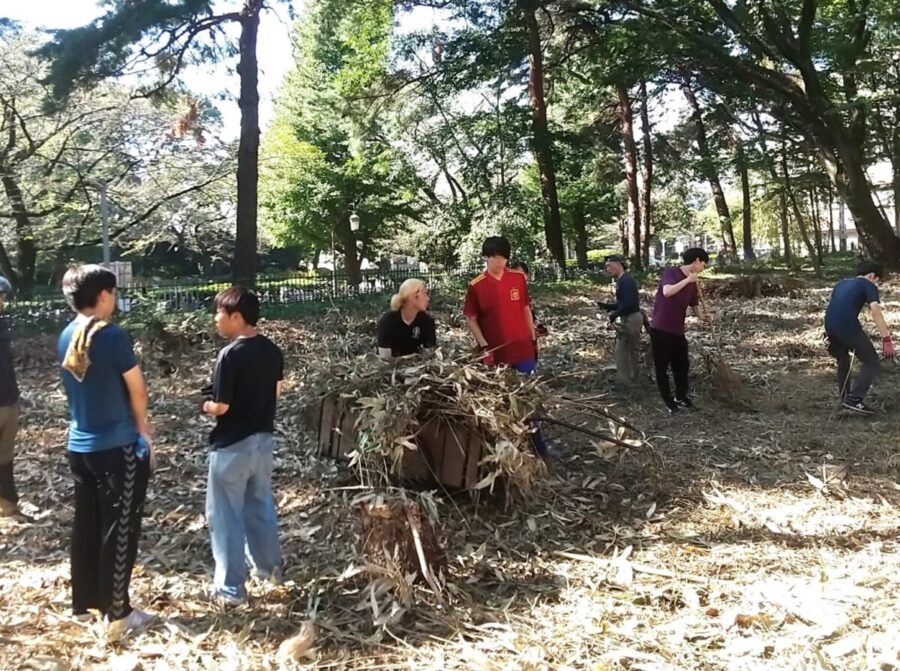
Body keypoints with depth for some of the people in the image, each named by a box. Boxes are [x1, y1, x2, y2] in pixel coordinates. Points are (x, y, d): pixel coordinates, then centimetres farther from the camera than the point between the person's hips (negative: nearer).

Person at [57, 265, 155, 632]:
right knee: (119, 529, 2)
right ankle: (117, 612, 10)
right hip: (117, 446, -7)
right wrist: (142, 429, 8)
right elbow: (137, 390, -10)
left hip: (79, 445, 8)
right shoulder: (112, 335, -17)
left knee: (86, 525, 15)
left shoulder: (66, 337, 5)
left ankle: (84, 604, 26)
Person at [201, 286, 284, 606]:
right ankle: (269, 566, 37)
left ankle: (231, 588, 10)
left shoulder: (230, 355, -21)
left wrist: (206, 406, 2)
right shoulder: (272, 350, 2)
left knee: (226, 514, 4)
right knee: (261, 504, 23)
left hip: (233, 445, -7)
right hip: (264, 439, 7)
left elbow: (221, 406, -18)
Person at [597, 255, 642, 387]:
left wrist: (615, 315, -15)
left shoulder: (625, 281, -19)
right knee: (633, 350, 17)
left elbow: (628, 304, -26)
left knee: (621, 351, -2)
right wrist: (609, 306, 6)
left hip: (630, 319, -10)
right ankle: (635, 379, 27)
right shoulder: (624, 280, 13)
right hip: (635, 317, 10)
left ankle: (625, 382, 5)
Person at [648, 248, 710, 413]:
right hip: (660, 329, -8)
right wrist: (687, 280, -24)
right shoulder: (671, 272, -11)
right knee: (662, 367, 1)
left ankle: (681, 397, 35)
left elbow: (695, 306, 15)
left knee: (682, 365, 17)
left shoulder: (693, 284, 11)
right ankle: (669, 403, 12)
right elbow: (667, 292, -29)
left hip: (678, 330, 8)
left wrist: (704, 317, -5)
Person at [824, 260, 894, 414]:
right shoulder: (869, 285, 6)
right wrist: (886, 338, -16)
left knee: (843, 362, 27)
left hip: (829, 326, 7)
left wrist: (831, 335, 40)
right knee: (872, 363, 5)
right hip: (848, 327, -7)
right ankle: (854, 399, -5)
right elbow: (875, 310, -11)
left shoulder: (841, 283, 27)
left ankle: (845, 398, 34)